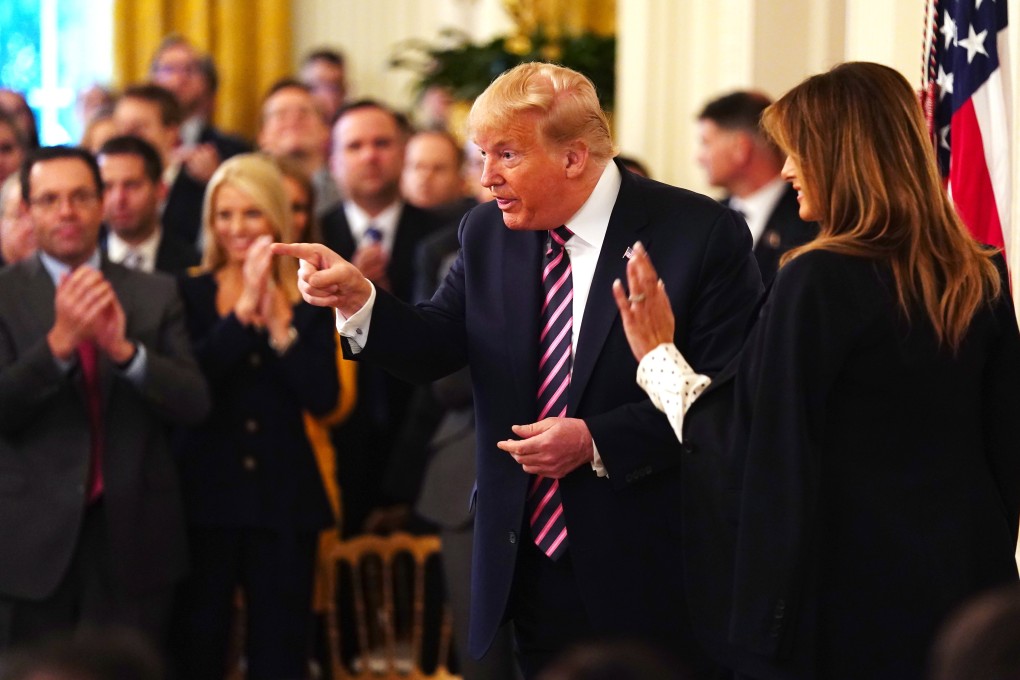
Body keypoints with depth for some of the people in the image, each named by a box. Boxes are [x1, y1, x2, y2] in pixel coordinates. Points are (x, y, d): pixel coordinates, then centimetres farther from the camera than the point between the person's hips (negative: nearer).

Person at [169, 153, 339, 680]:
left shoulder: (308, 301, 6)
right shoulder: (189, 295, 2)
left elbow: (323, 399, -5)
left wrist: (278, 322, -12)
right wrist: (244, 309, -16)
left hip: (284, 497, 1)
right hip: (206, 492, -1)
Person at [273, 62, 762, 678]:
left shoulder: (703, 234, -10)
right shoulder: (488, 234, 7)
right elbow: (432, 350, 4)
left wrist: (600, 442, -19)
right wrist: (358, 299, -15)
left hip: (648, 572, -4)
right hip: (527, 569, 4)